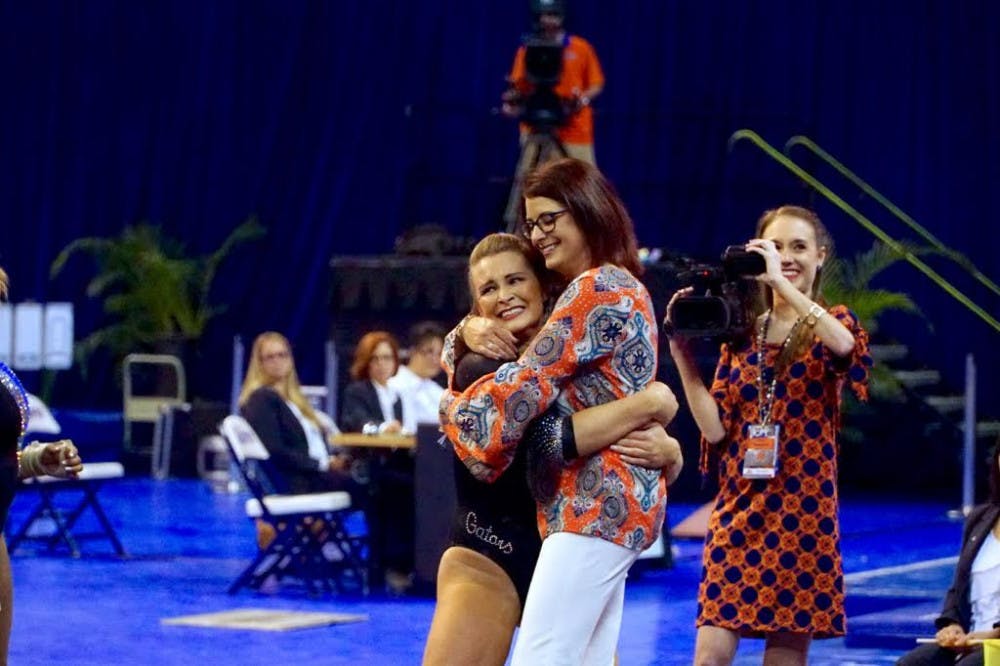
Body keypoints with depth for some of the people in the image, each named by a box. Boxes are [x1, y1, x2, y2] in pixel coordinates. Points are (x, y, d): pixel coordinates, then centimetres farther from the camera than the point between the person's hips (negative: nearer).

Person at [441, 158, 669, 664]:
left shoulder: (597, 289, -11)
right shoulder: (621, 288, 22)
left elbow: (529, 381, -14)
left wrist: (455, 409, 3)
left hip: (598, 502, -11)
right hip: (611, 499, 11)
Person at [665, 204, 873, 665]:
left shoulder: (831, 323, 4)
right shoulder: (741, 335, 11)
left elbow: (845, 345, -23)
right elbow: (715, 427, 3)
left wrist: (783, 283, -24)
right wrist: (683, 358, -7)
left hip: (801, 510, -2)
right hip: (737, 509, 2)